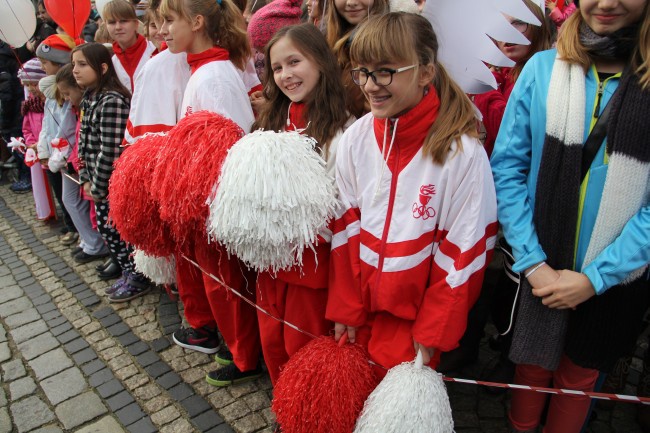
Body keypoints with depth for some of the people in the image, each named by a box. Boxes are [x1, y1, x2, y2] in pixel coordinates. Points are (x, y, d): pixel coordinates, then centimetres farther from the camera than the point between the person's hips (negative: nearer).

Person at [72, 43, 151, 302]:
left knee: (121, 230, 3)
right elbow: (86, 144, 13)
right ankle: (128, 273, 33)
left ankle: (138, 280, 21)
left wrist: (97, 186, -15)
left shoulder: (113, 101, -20)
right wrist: (86, 178, 10)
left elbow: (110, 151, -23)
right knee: (105, 228, 17)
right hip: (99, 184, 9)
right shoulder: (90, 98, 10)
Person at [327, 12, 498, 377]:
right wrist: (346, 308, 0)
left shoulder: (463, 152, -19)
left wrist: (432, 333, -8)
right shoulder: (355, 139, -6)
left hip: (416, 316, -3)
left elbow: (464, 251, -13)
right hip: (362, 305, 4)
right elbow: (345, 229, -1)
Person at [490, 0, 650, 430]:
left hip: (613, 278, 0)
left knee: (579, 376, 20)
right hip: (539, 268, 0)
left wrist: (595, 277, -15)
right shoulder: (543, 68, -6)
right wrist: (532, 261, -12)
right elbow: (508, 166, -7)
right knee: (532, 366, 19)